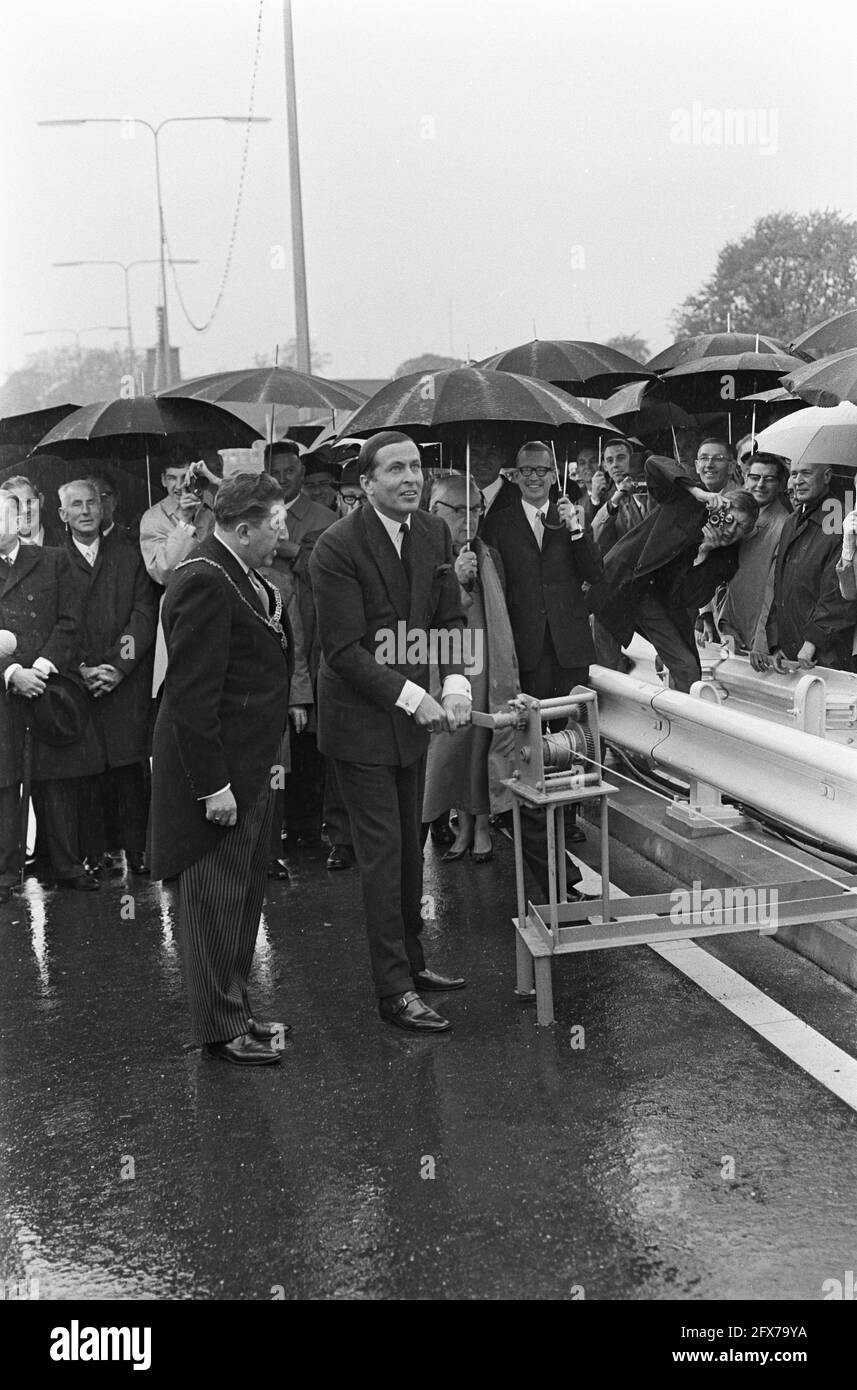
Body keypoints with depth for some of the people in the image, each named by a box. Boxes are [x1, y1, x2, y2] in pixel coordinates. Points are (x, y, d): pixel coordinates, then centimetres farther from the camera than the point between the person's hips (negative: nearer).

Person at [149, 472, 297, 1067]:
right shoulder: (204, 581, -20)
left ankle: (237, 1009, 32)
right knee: (215, 900, 3)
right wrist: (212, 784, -23)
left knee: (246, 895, 19)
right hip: (219, 771, -10)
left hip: (252, 765, 10)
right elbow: (192, 695, -23)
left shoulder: (246, 577, 11)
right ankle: (221, 1028, 15)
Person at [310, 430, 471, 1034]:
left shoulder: (435, 533, 2)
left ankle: (411, 959, 32)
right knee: (383, 853, -2)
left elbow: (450, 618, 3)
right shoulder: (338, 547, -18)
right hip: (361, 719, -6)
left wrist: (456, 681, -14)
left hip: (412, 713, 7)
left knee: (410, 845, 17)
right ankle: (394, 989, 6)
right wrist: (412, 696, -24)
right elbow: (345, 649, -20)